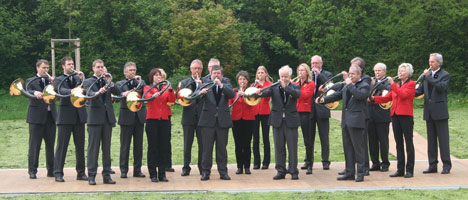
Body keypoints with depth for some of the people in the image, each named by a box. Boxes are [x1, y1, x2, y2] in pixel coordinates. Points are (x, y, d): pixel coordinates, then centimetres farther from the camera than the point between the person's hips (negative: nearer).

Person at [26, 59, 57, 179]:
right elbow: (28, 92, -14)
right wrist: (35, 93, -36)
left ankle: (51, 170, 12)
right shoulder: (31, 81, 5)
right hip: (37, 116, -4)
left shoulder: (51, 81, 16)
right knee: (34, 144, -3)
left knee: (51, 144, 5)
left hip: (50, 116, 4)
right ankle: (32, 171, 2)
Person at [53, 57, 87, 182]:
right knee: (62, 145, -3)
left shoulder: (78, 77, 14)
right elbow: (61, 91, -17)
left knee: (80, 145, 6)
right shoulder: (59, 80, 3)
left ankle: (81, 172, 13)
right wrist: (71, 91, -36)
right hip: (66, 115, -4)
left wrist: (82, 80, -13)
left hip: (79, 115, 4)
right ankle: (58, 173, 1)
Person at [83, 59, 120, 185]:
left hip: (108, 117, 4)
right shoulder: (88, 82, 3)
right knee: (93, 147, -3)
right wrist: (98, 92, -37)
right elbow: (89, 94, -16)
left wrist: (110, 83, -14)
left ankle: (106, 175, 10)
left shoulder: (107, 81, 14)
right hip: (95, 117, -4)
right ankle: (91, 176, 0)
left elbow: (118, 93, 0)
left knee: (107, 147, 6)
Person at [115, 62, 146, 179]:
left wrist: (139, 81, -12)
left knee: (138, 145, 5)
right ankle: (123, 170, 4)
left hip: (139, 116, 3)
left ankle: (137, 170, 11)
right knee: (125, 145, -1)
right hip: (127, 117, -2)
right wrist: (123, 94, -32)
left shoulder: (140, 82, 14)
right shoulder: (120, 84, 7)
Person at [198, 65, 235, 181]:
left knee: (222, 148, 6)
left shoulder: (226, 83, 8)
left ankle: (223, 172, 13)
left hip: (222, 120, 1)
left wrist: (221, 85, -21)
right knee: (207, 148, 1)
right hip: (208, 120, -1)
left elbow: (232, 94, -9)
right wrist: (201, 92, -32)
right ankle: (205, 172, 8)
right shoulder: (206, 84, 3)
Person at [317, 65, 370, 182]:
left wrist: (350, 84, -16)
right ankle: (350, 173, 16)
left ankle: (361, 173, -1)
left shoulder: (364, 86, -4)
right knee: (348, 148, 10)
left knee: (358, 147, -5)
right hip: (345, 121, 8)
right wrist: (323, 100, 9)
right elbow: (338, 95, 20)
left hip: (356, 121, -8)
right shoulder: (347, 86, 18)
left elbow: (359, 95, -23)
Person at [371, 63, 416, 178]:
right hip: (395, 115, 7)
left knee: (408, 142, -4)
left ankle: (410, 170, -1)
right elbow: (386, 98, 13)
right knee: (399, 143, 8)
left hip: (406, 115, -7)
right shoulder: (396, 86, 19)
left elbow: (403, 95, -18)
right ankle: (400, 169, 11)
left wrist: (392, 84, -17)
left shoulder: (411, 84, -1)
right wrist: (373, 99, -1)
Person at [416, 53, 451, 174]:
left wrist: (429, 77, -19)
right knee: (431, 140, 8)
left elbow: (441, 87, -20)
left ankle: (446, 165, 0)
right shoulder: (427, 75, 15)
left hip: (440, 112, -6)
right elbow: (420, 91, 14)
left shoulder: (445, 75, -2)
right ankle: (432, 165, 12)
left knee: (443, 139, -5)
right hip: (429, 113, 6)